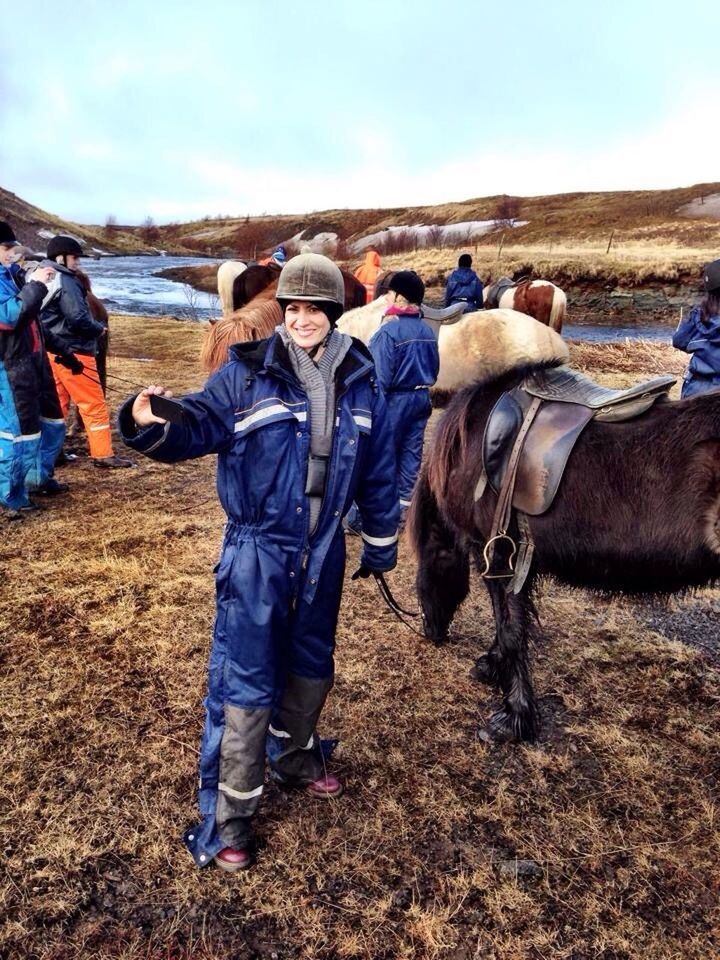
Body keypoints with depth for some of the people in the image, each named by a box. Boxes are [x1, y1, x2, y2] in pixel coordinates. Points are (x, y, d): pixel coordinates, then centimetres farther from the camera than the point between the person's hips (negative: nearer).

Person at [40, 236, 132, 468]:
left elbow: (51, 317, 17)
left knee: (57, 404, 14)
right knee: (94, 404, -2)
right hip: (73, 353, -9)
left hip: (54, 351, 9)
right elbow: (77, 318, -22)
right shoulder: (66, 282, -14)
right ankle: (103, 454, 0)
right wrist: (99, 329, -6)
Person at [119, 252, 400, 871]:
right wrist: (151, 425, -39)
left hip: (324, 550, 4)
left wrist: (381, 542, 13)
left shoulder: (360, 380, 1)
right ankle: (227, 815, 18)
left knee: (311, 664, 22)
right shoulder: (248, 373, -10)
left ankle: (295, 757, 49)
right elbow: (197, 427, -16)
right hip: (257, 550, -4)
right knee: (245, 680, 0)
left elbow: (379, 468, 8)